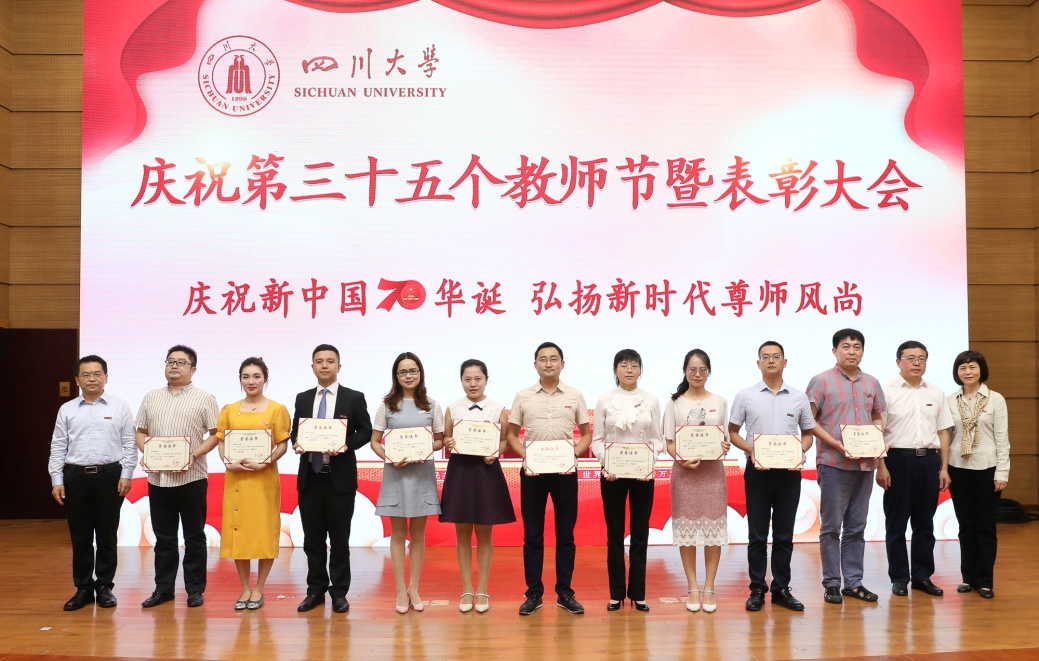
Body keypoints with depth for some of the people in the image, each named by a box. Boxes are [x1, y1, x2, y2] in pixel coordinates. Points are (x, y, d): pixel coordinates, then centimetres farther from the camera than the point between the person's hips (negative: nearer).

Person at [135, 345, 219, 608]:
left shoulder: (204, 398, 0)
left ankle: (195, 589, 13)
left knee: (194, 536, 4)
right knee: (163, 536, 11)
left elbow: (216, 434, -3)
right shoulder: (151, 398, 13)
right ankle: (163, 588, 21)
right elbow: (141, 432, 14)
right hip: (157, 477, 4)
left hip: (191, 477, -4)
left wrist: (195, 454, -16)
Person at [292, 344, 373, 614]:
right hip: (310, 477, 3)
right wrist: (297, 444, -9)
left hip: (340, 478, -3)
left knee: (339, 539, 5)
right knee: (313, 539, 10)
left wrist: (346, 445, -18)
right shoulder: (302, 399, 11)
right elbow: (295, 432, 13)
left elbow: (366, 432, -1)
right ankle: (315, 590, 22)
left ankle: (339, 592, 16)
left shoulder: (354, 398, 0)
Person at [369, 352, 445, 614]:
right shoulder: (387, 405, 2)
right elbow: (375, 441, 3)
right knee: (398, 533, 5)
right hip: (395, 473, -1)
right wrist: (389, 459, -14)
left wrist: (427, 450, -11)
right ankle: (401, 590, 12)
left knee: (418, 533, 8)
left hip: (423, 473, 1)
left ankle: (414, 587, 18)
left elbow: (440, 440, 9)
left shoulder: (432, 406, 5)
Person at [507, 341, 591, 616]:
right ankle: (534, 594, 14)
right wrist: (524, 456, -10)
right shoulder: (523, 396, 4)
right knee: (532, 534, 5)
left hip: (565, 471, 0)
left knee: (565, 534, 6)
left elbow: (586, 434, 8)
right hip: (532, 471, 0)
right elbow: (512, 434, 7)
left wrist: (574, 454, -10)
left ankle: (564, 593, 16)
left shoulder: (575, 396, 4)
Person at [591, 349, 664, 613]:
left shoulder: (651, 401, 4)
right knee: (615, 533, 5)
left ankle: (638, 593, 16)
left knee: (640, 533, 6)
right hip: (612, 473, -1)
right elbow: (597, 439, 1)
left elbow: (656, 438, 3)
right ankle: (616, 593, 15)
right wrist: (605, 464, -15)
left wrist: (651, 462, -13)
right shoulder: (604, 401, 1)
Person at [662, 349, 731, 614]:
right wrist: (682, 460, -17)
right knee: (687, 529, 1)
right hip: (684, 471, -1)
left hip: (713, 470, 1)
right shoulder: (675, 403, 4)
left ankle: (709, 588, 10)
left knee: (714, 528, 0)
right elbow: (669, 443, 1)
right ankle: (693, 588, 11)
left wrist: (725, 446, -12)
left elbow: (726, 438, 11)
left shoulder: (720, 402, 8)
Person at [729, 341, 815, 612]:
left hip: (789, 471, 2)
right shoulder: (745, 396, 1)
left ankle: (781, 589, 18)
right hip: (757, 470, -2)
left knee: (784, 535, 9)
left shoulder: (799, 397, 7)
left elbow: (808, 433, 13)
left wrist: (801, 451, -8)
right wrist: (751, 450, -14)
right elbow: (732, 432, 3)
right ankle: (757, 589, 12)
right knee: (757, 535, 4)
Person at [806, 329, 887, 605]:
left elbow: (878, 418, 19)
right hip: (833, 463, -5)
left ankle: (853, 582, 20)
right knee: (832, 526, 1)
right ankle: (831, 583, 9)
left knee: (856, 527, 11)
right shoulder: (821, 381, -4)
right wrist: (836, 443, -17)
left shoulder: (871, 383, 12)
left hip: (865, 463, 5)